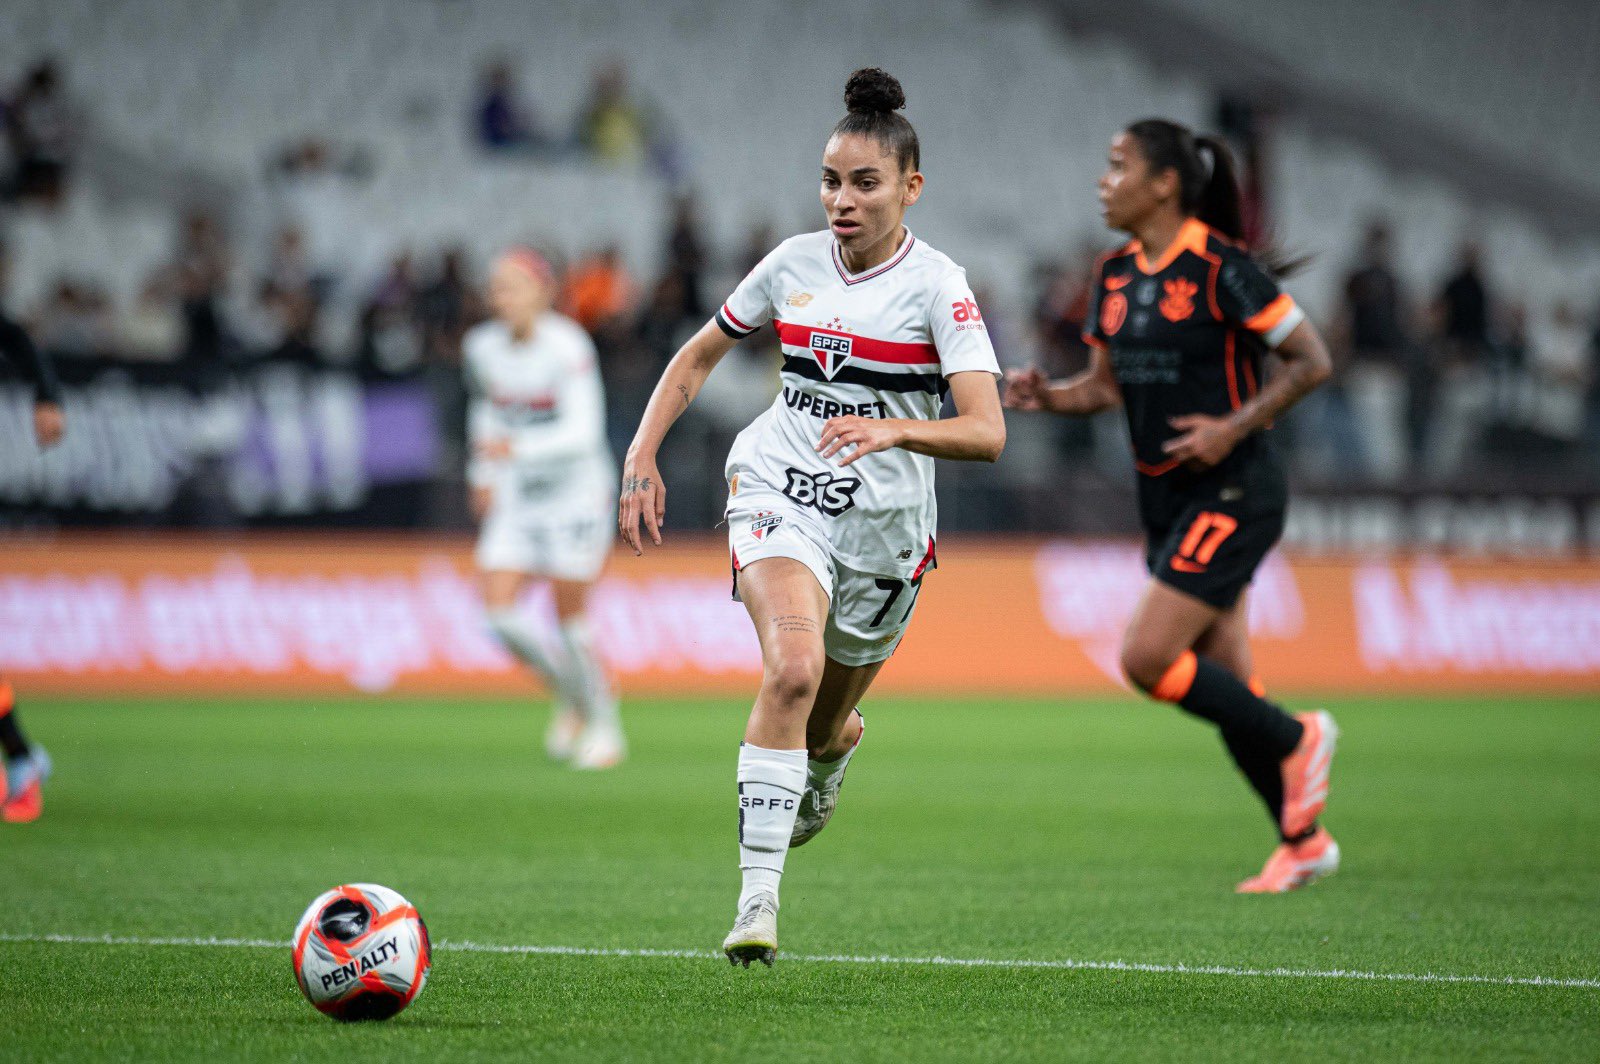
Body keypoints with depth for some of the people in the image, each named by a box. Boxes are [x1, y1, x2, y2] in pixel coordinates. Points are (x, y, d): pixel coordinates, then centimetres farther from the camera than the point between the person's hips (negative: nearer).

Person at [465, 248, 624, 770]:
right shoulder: (482, 348, -1)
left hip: (576, 491, -5)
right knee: (499, 613, -7)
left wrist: (521, 448, -39)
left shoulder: (567, 348, -19)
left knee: (570, 620, -2)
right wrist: (482, 473, 14)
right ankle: (569, 698, 17)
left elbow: (585, 430, -27)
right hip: (517, 494, 5)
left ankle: (604, 724, 20)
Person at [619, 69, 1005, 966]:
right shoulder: (794, 263, 1)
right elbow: (698, 358, 17)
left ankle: (828, 762, 56)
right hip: (779, 493, 0)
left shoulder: (937, 285, -11)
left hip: (883, 527, 0)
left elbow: (987, 434, -21)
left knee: (824, 728, 14)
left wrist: (892, 429, -38)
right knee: (793, 667, -28)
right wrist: (643, 456, 5)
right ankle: (758, 900, -30)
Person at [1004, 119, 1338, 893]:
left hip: (1232, 494, -8)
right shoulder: (1115, 274, 7)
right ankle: (1303, 841, 21)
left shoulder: (1219, 268, -15)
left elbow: (1312, 360, -12)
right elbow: (1106, 384, 14)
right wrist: (1048, 395, -5)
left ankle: (1296, 739, 5)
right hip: (1167, 501, 8)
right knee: (1225, 686, 9)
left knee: (1147, 660, -15)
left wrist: (1234, 427, -19)